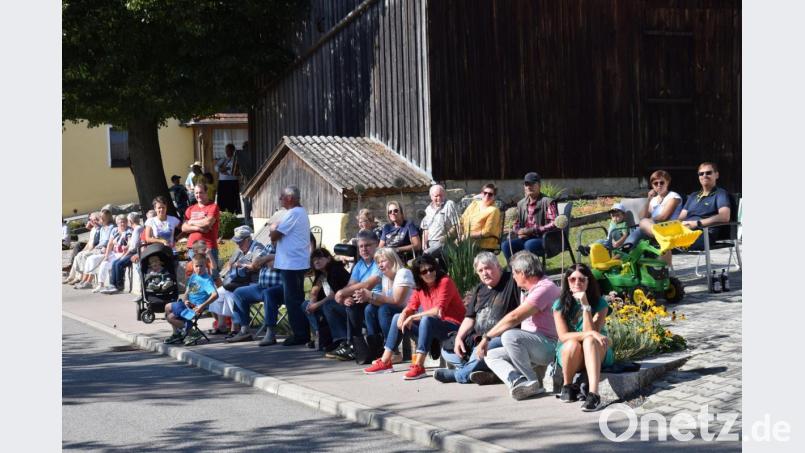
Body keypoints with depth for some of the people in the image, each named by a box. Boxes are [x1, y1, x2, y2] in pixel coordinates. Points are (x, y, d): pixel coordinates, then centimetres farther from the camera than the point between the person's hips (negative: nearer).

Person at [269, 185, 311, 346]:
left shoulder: (293, 214, -16)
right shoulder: (301, 212, 17)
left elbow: (274, 236, -16)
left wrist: (273, 228, 3)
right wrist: (277, 229, 3)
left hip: (291, 265, -10)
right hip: (298, 263, 10)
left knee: (292, 300, -5)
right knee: (297, 299, 14)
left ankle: (300, 334, -1)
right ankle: (303, 333, 18)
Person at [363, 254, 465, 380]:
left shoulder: (445, 281, -15)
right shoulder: (421, 287, 8)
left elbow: (439, 310, -25)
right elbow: (411, 306, 8)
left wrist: (413, 317, -22)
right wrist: (404, 315, -17)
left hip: (452, 326, -8)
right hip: (430, 326, 8)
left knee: (426, 320, -37)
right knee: (397, 318, 8)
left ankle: (418, 366, -39)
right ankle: (385, 362, 3)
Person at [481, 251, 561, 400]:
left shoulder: (544, 287, -16)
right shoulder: (528, 291, 18)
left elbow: (515, 317, -22)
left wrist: (487, 337, -20)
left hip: (549, 347, -10)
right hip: (531, 347, 10)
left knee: (509, 336, -32)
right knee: (491, 356, 3)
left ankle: (533, 383, -19)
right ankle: (518, 382, -25)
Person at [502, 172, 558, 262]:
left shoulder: (548, 202, -5)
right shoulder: (521, 203, 15)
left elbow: (554, 224, -13)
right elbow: (516, 224, 23)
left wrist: (532, 230, -17)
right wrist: (519, 231, -3)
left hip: (545, 239, -6)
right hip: (526, 238, 6)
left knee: (529, 244, -37)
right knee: (506, 244, -20)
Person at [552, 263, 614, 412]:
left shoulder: (600, 303, -8)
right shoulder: (560, 305, -5)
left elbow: (591, 331, -20)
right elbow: (563, 336, -17)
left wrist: (585, 305, -26)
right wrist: (590, 333, -30)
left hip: (597, 354, 0)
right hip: (569, 355, 0)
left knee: (589, 341, -35)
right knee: (573, 344, -35)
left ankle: (593, 394, -50)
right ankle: (567, 386, -9)